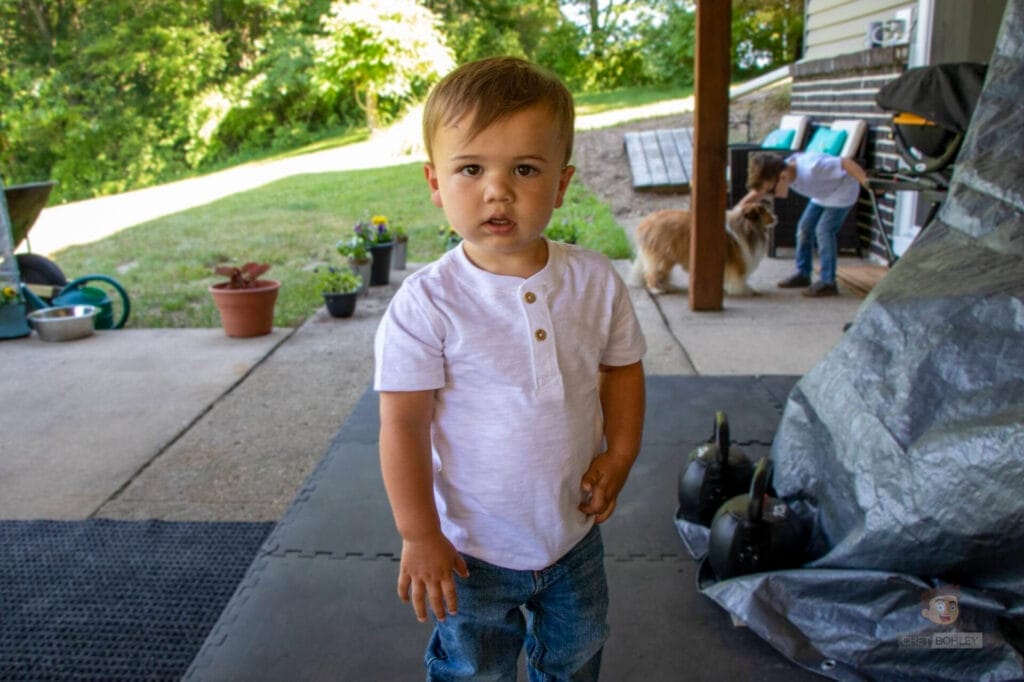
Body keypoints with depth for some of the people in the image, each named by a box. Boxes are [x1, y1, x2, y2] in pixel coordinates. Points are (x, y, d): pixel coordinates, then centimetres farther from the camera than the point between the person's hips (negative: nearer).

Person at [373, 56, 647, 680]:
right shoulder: (428, 301, -22)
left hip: (575, 531, 4)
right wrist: (419, 535, -15)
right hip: (473, 547, -3)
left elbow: (622, 367, 6)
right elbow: (404, 423, -18)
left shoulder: (596, 282, -10)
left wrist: (619, 456, -3)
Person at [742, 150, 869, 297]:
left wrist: (865, 182, -40)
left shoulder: (811, 168, -38)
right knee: (804, 228, 7)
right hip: (822, 195, 8)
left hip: (842, 191, -8)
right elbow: (757, 194, -6)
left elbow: (845, 163, -36)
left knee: (824, 231, -15)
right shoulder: (779, 173, -14)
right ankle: (803, 274, 22)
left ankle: (828, 283, -10)